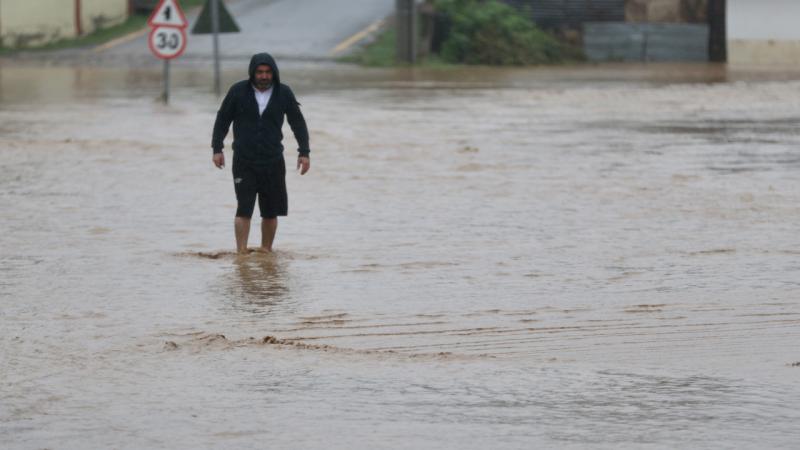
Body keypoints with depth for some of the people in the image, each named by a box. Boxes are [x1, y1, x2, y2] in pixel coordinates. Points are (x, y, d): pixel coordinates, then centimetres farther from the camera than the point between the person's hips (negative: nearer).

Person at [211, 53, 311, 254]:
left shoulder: (284, 93, 1)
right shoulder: (238, 91, -3)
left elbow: (298, 123, 8)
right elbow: (222, 119, 6)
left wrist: (304, 152, 2)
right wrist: (217, 149, 0)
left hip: (273, 162, 2)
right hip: (244, 161, -2)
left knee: (271, 211, 4)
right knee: (244, 209, -10)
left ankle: (266, 250, 15)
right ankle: (241, 251, -10)